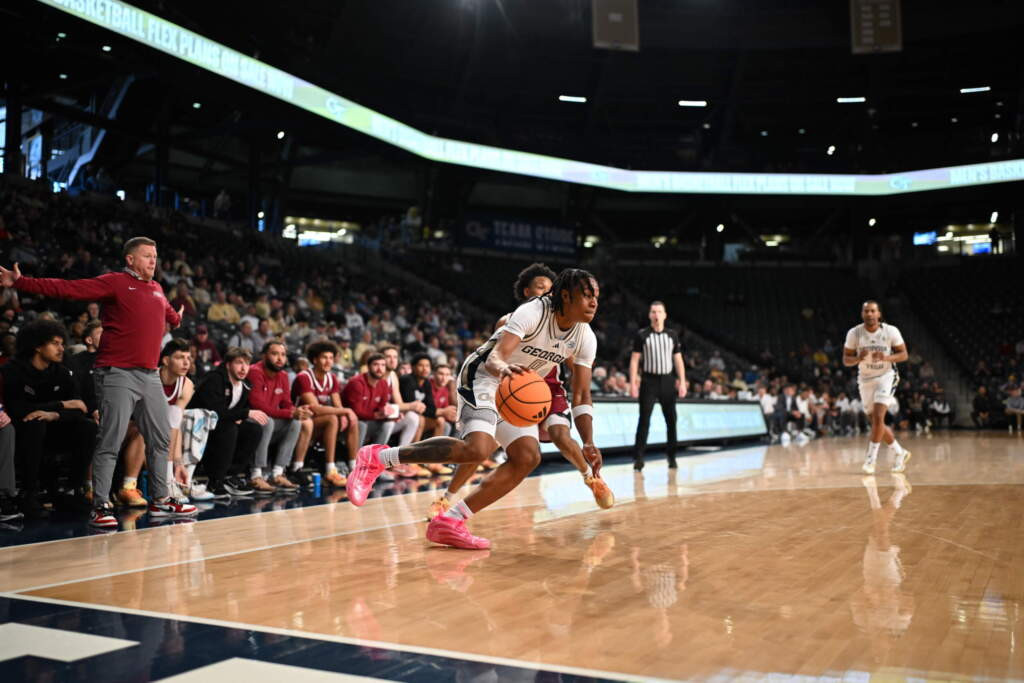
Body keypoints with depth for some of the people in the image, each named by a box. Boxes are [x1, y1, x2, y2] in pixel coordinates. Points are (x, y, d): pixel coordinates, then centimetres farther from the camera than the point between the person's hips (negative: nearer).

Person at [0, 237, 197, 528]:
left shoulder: (157, 289, 17)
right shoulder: (115, 283, -3)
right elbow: (68, 288, -9)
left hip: (149, 375, 7)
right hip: (118, 374, -7)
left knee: (161, 439, 10)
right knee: (110, 442, -7)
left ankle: (161, 500, 21)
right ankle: (100, 507, 1)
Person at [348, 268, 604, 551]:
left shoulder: (586, 338, -4)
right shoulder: (533, 312, -23)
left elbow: (581, 396, 1)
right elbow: (495, 357, -34)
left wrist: (588, 443, -10)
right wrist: (504, 369, -59)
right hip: (483, 377, -8)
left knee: (528, 458, -8)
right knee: (477, 448, -30)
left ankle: (450, 521, -6)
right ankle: (378, 457, -17)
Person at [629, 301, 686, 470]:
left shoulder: (672, 335, 7)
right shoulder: (642, 335, -1)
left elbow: (678, 360, 9)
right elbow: (634, 360, -1)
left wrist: (682, 382, 2)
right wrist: (633, 383, -9)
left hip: (668, 381, 3)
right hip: (649, 381, -3)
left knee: (671, 420, 7)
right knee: (644, 420, -8)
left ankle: (672, 457, 19)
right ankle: (638, 458, -7)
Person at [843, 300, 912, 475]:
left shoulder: (891, 331, -11)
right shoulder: (854, 333, -8)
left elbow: (903, 354, -5)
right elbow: (846, 359, -3)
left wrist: (886, 357, -24)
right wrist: (858, 358, -24)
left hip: (886, 376, -3)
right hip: (865, 380, 3)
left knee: (878, 417, -19)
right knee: (876, 422, 10)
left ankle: (870, 459, -11)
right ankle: (899, 453, 30)